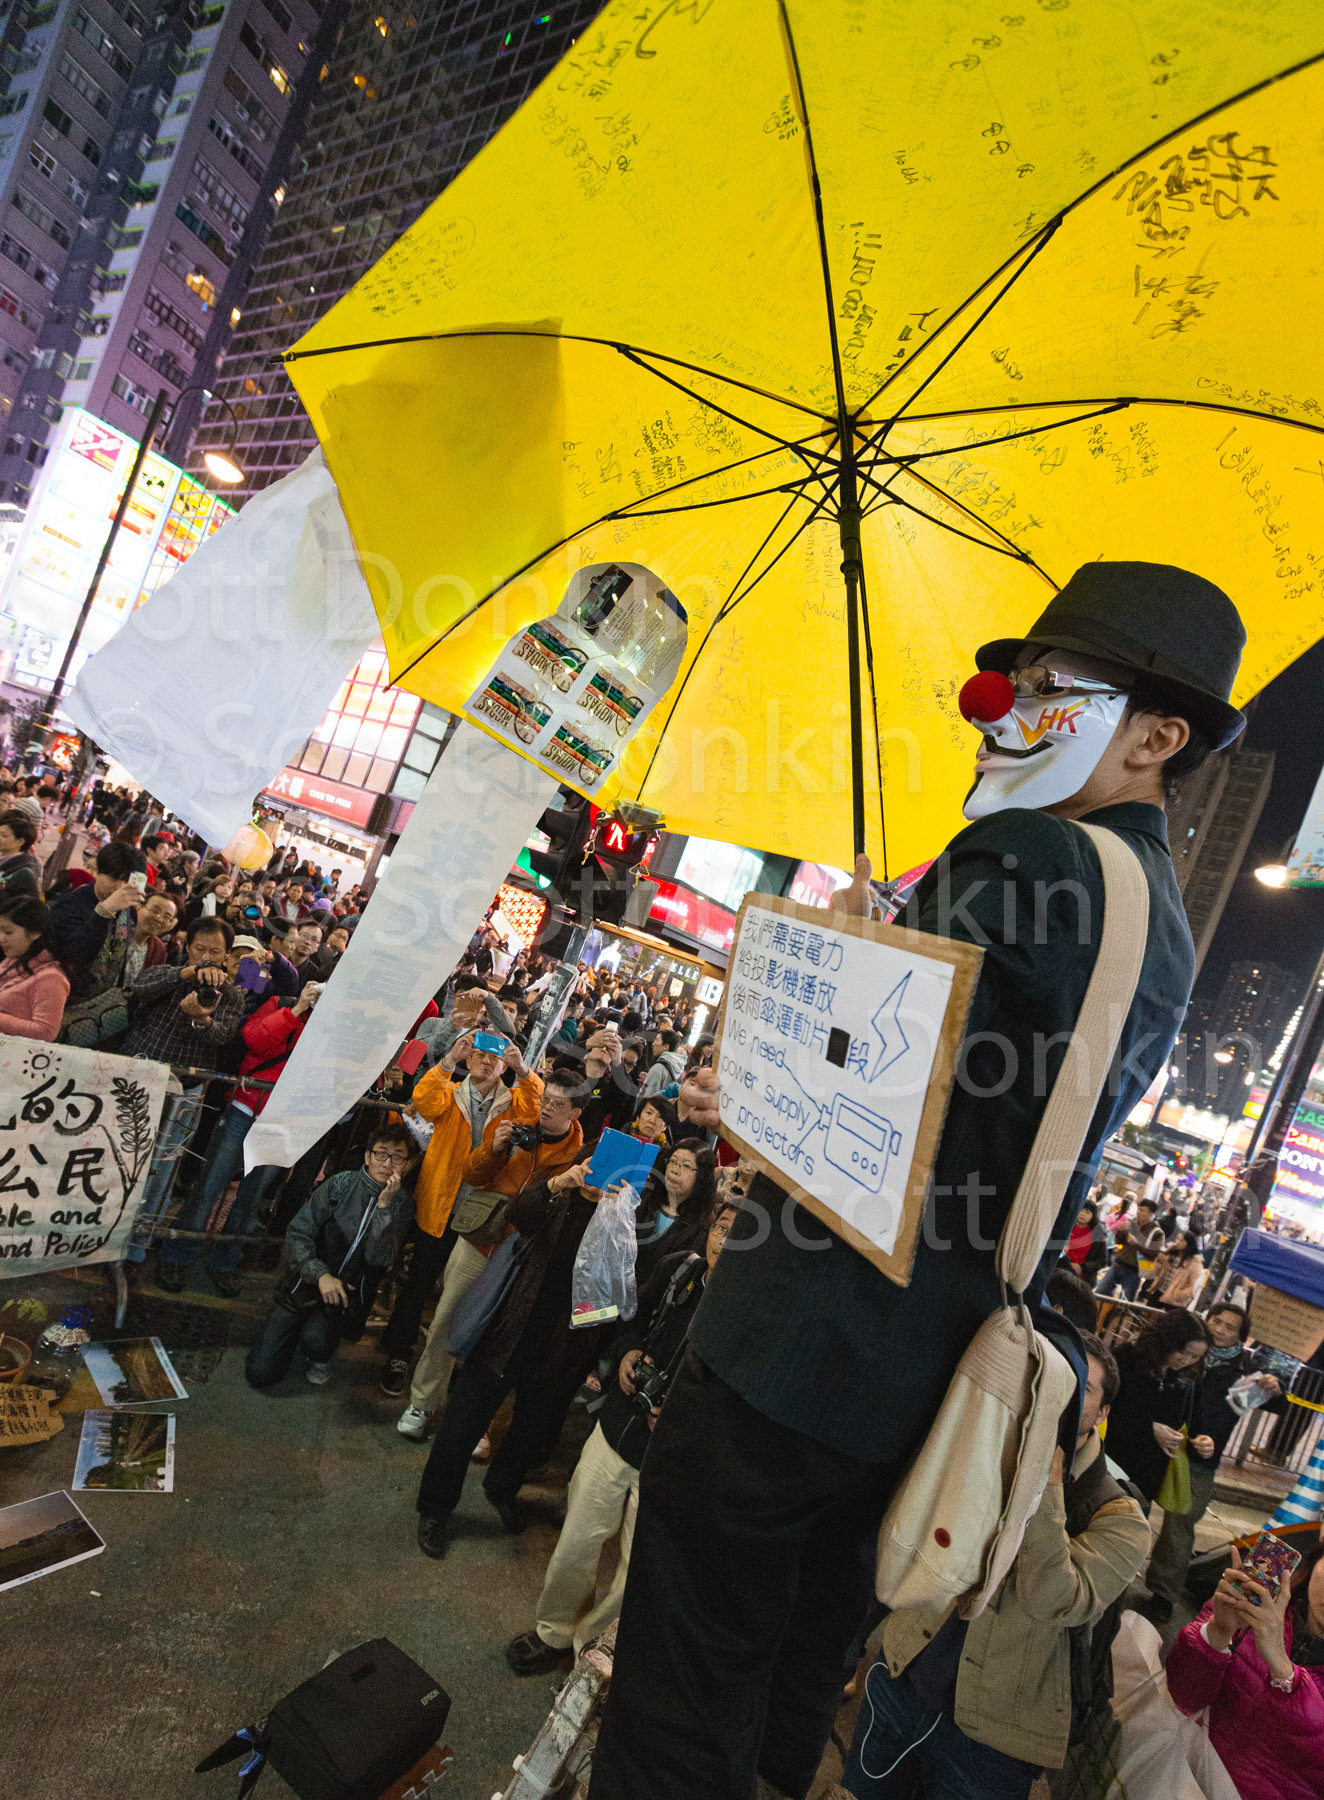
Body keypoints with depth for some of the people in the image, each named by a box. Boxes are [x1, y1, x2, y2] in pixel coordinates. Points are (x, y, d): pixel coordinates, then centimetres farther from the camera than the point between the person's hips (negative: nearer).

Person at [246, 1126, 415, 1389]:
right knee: (260, 1373, -5)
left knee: (315, 1340, -31)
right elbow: (297, 1234, -7)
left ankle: (321, 1358, 5)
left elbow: (379, 1259, -17)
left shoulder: (402, 1203, -6)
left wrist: (384, 1205, -26)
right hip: (306, 1284, 1)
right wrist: (320, 1274, -22)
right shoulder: (341, 1184, -5)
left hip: (347, 1296, -1)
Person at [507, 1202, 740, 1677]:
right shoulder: (675, 1270, -8)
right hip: (615, 1429, 4)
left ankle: (590, 1647, 42)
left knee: (636, 1573, 14)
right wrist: (627, 1352, -6)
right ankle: (555, 1632, 44)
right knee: (575, 1545, 16)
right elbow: (635, 1318, 12)